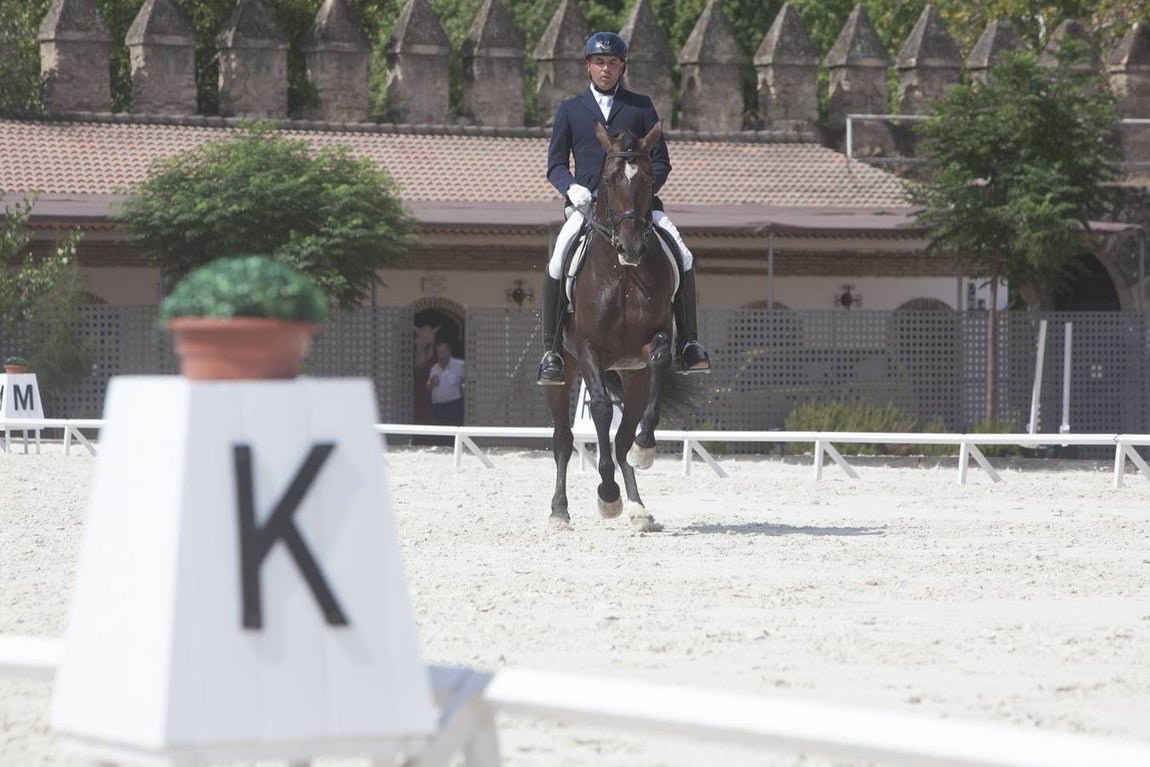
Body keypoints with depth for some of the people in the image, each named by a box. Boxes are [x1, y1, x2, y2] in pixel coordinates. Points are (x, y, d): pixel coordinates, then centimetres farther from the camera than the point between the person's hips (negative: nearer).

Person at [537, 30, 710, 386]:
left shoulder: (641, 106, 15)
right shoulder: (570, 110, 15)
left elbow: (660, 161, 12)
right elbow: (555, 165, 12)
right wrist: (572, 187, -11)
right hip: (586, 203, -1)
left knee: (683, 257, -20)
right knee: (558, 264, -25)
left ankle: (688, 343, -11)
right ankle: (551, 350, -18)